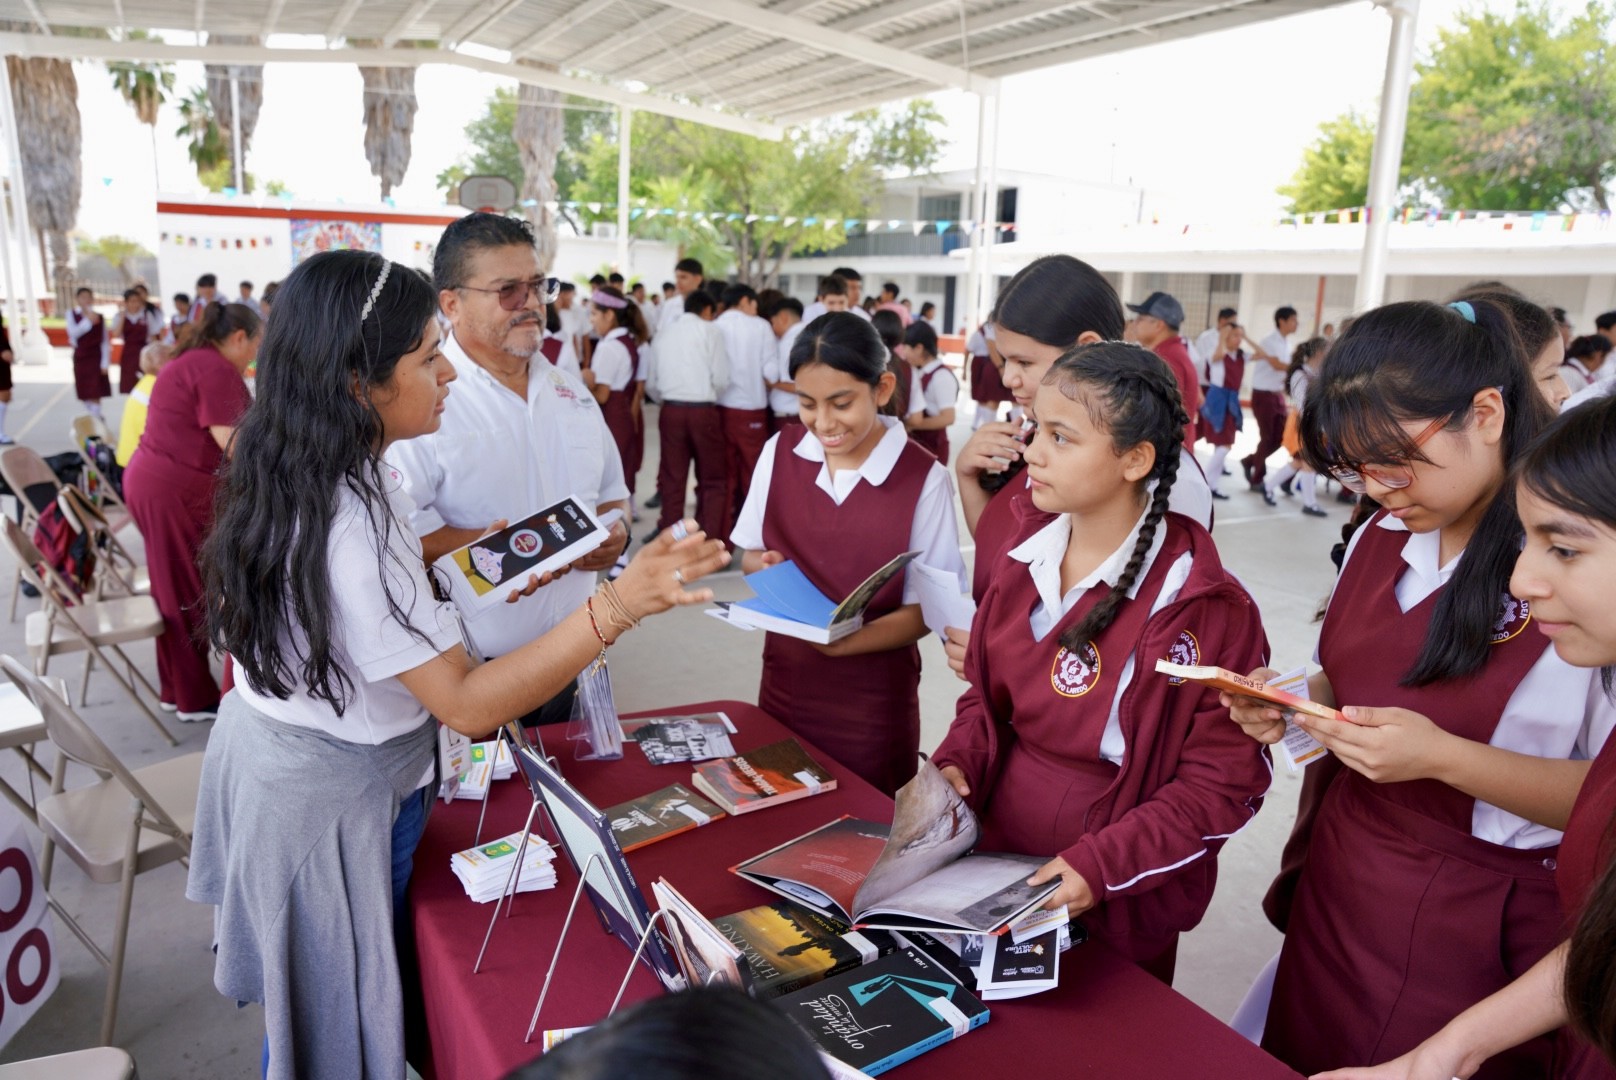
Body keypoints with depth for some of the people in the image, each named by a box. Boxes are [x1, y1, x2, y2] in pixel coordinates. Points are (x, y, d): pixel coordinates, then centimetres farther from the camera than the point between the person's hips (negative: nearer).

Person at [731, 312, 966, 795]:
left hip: (874, 703, -3)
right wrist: (764, 566, -15)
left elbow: (928, 607, -11)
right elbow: (749, 553, 8)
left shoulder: (924, 478, -15)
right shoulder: (779, 451, -3)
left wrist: (849, 640, -27)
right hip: (785, 687, 4)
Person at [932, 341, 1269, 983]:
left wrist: (1102, 864, -26)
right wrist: (956, 765, -10)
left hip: (1119, 909, -5)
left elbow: (1224, 784, -17)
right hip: (995, 866, 5)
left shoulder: (1204, 608, -20)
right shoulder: (1027, 565, -2)